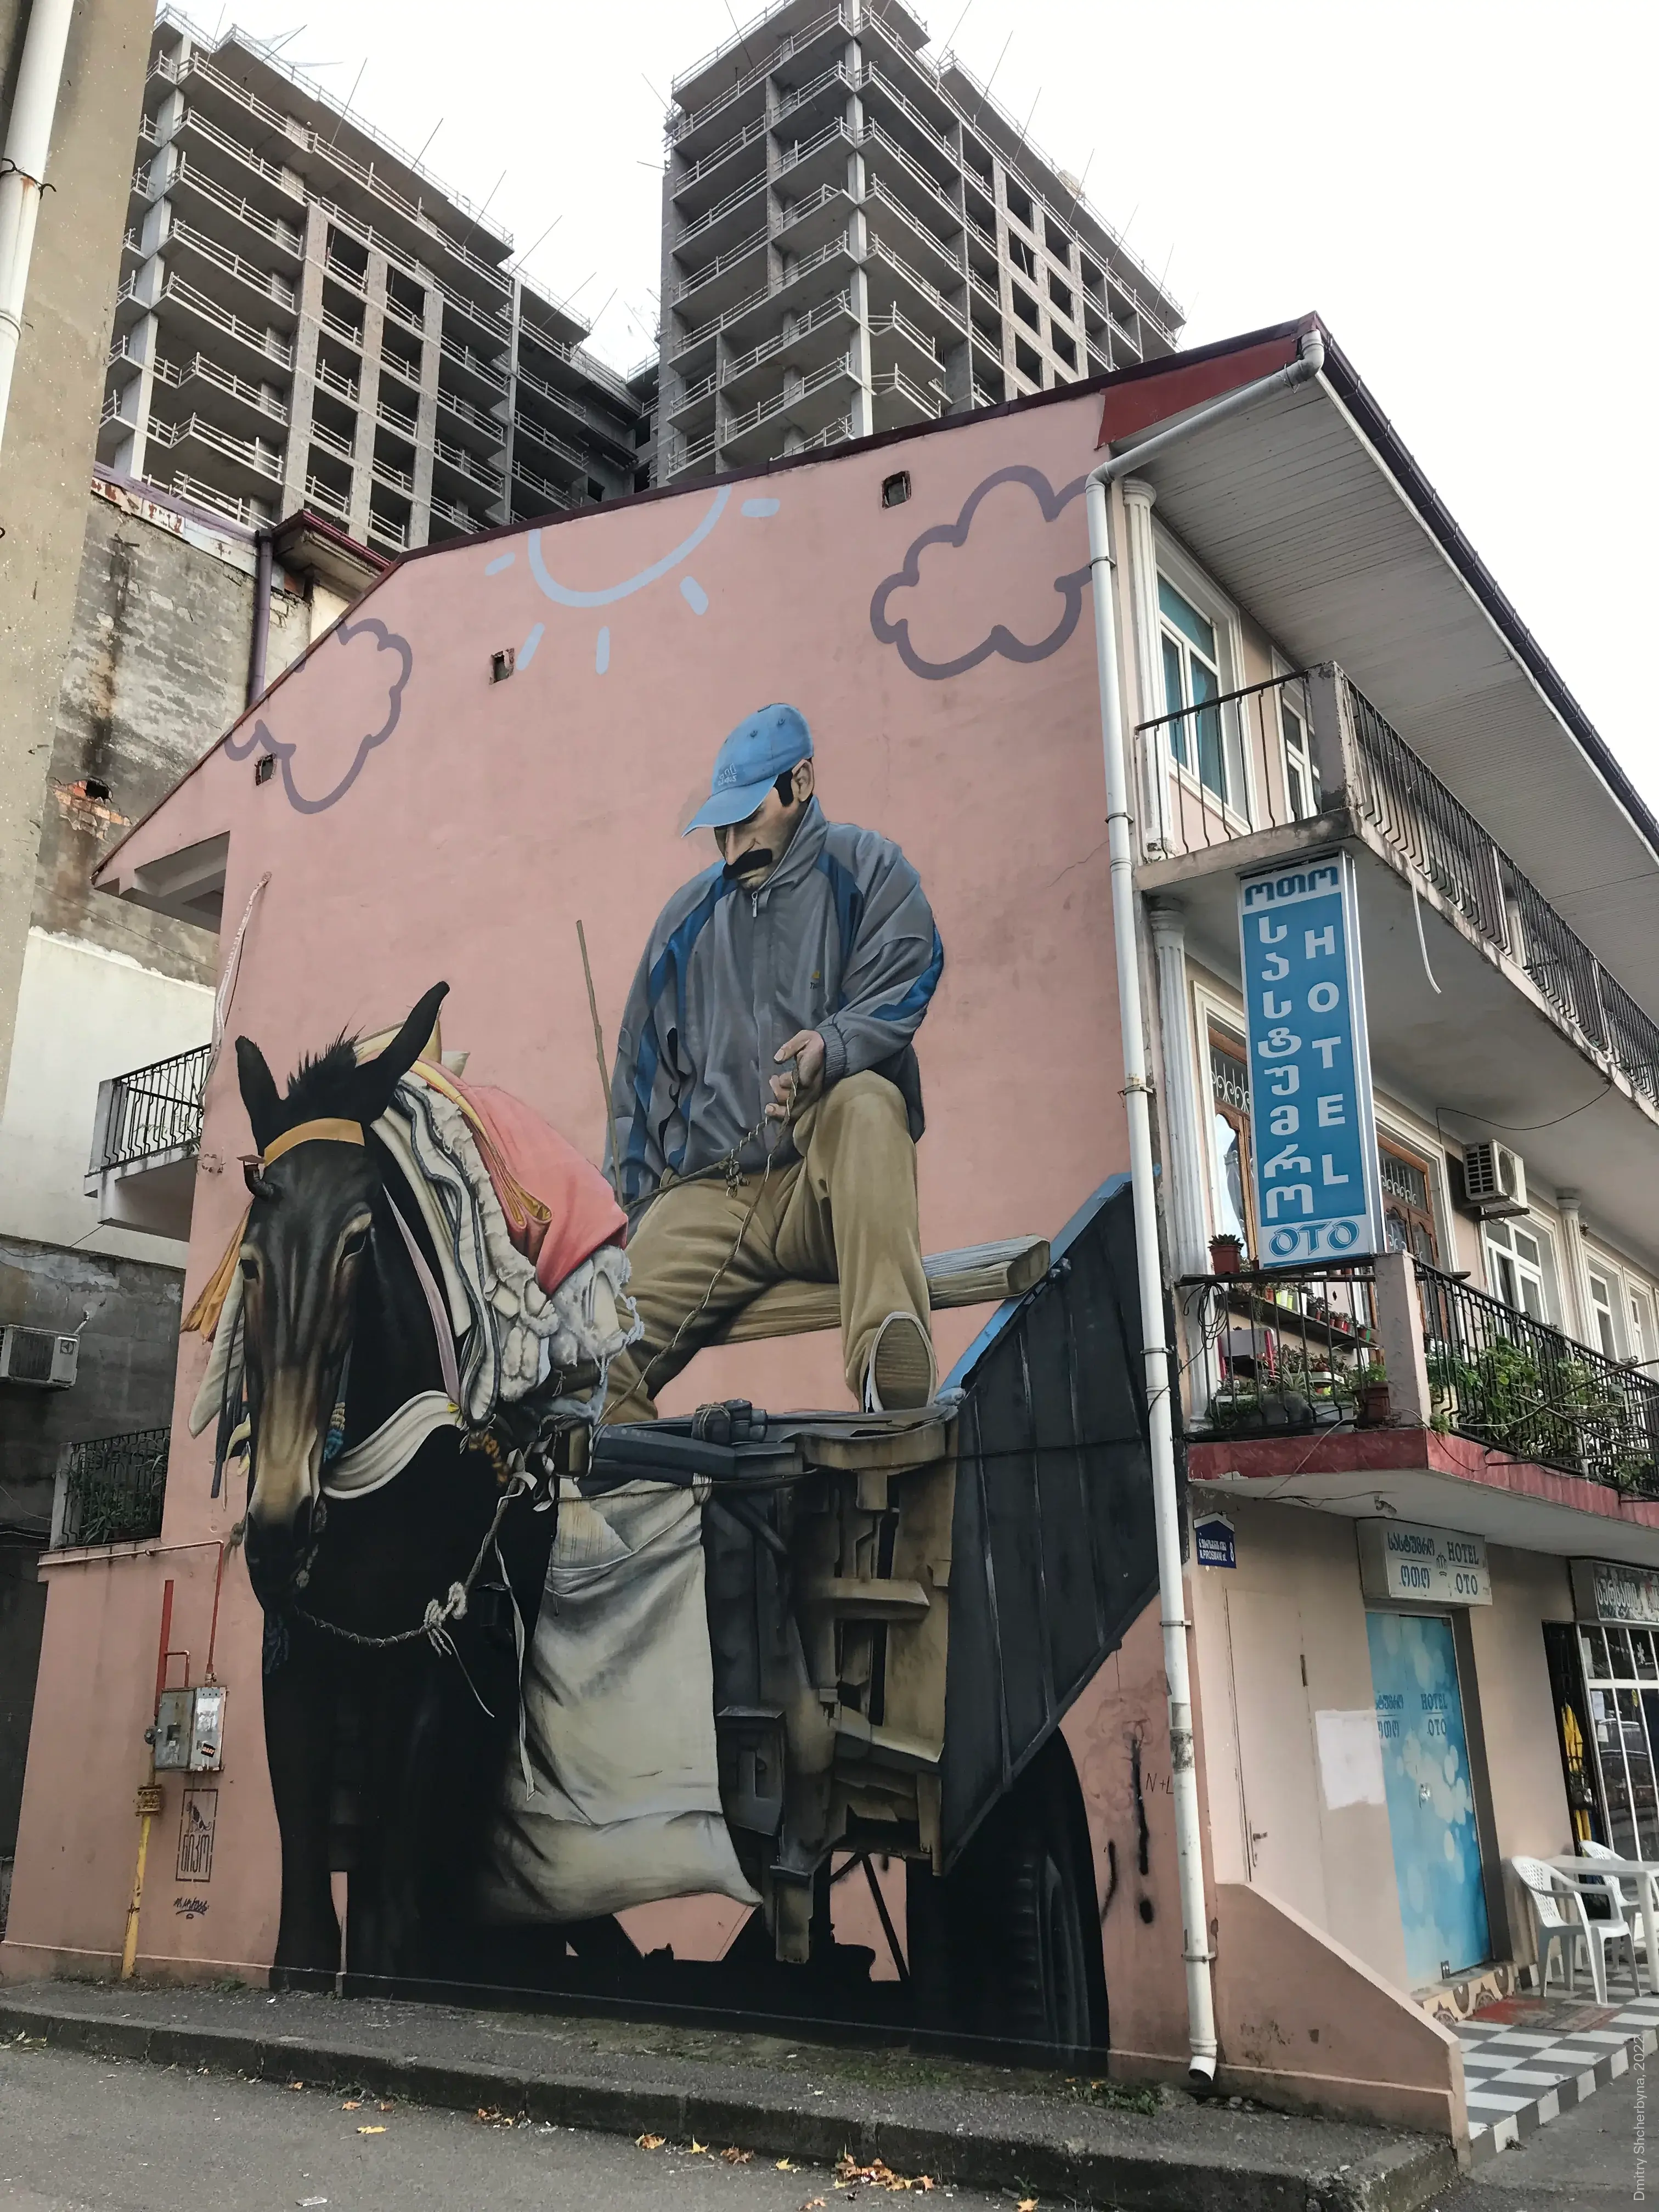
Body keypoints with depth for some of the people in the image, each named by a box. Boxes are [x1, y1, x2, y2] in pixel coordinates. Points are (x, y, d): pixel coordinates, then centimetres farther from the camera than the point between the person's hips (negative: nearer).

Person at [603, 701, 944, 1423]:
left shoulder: (867, 871, 7)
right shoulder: (689, 915, 19)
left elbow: (899, 990, -9)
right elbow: (642, 1071, 22)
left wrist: (831, 1048, -33)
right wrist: (639, 1208, 13)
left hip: (828, 1184, -3)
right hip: (705, 1199, 3)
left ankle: (895, 1373, -52)